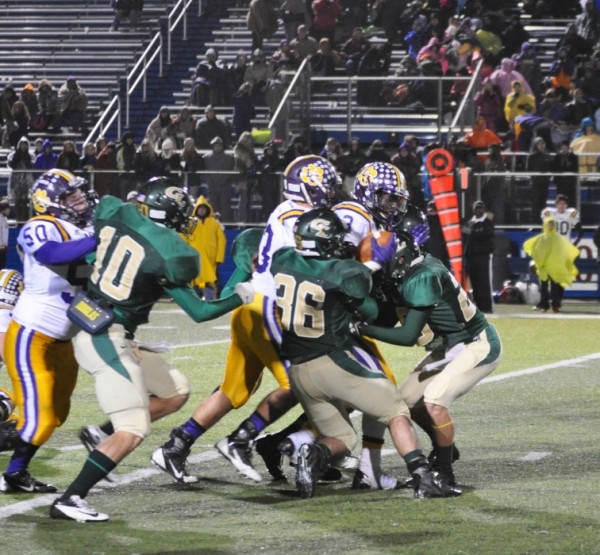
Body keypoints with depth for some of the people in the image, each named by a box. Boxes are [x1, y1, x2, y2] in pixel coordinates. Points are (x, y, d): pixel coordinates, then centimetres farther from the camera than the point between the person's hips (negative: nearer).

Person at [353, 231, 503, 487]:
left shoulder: (423, 279, -28)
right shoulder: (404, 276, -2)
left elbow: (409, 336, -26)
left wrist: (363, 329, -26)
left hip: (477, 346, -10)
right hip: (450, 348, 10)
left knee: (434, 400, -22)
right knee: (408, 398, 10)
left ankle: (445, 473, -10)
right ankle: (444, 450, 32)